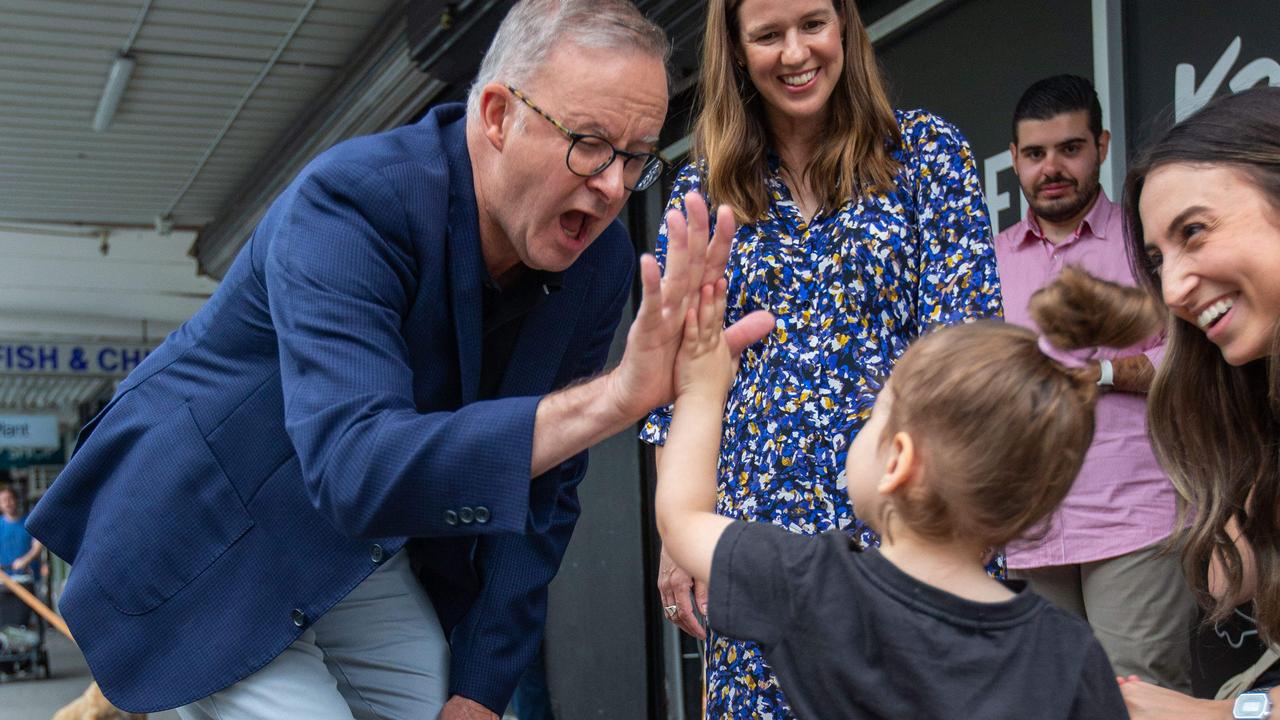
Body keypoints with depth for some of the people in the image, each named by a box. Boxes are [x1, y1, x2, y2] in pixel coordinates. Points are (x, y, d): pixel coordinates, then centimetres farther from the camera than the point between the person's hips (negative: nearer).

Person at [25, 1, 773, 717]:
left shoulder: (602, 264, -10)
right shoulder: (353, 199, -28)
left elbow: (537, 488, -1)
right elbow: (354, 468, -42)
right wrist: (615, 397, -49)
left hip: (365, 555, 6)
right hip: (209, 549, -5)